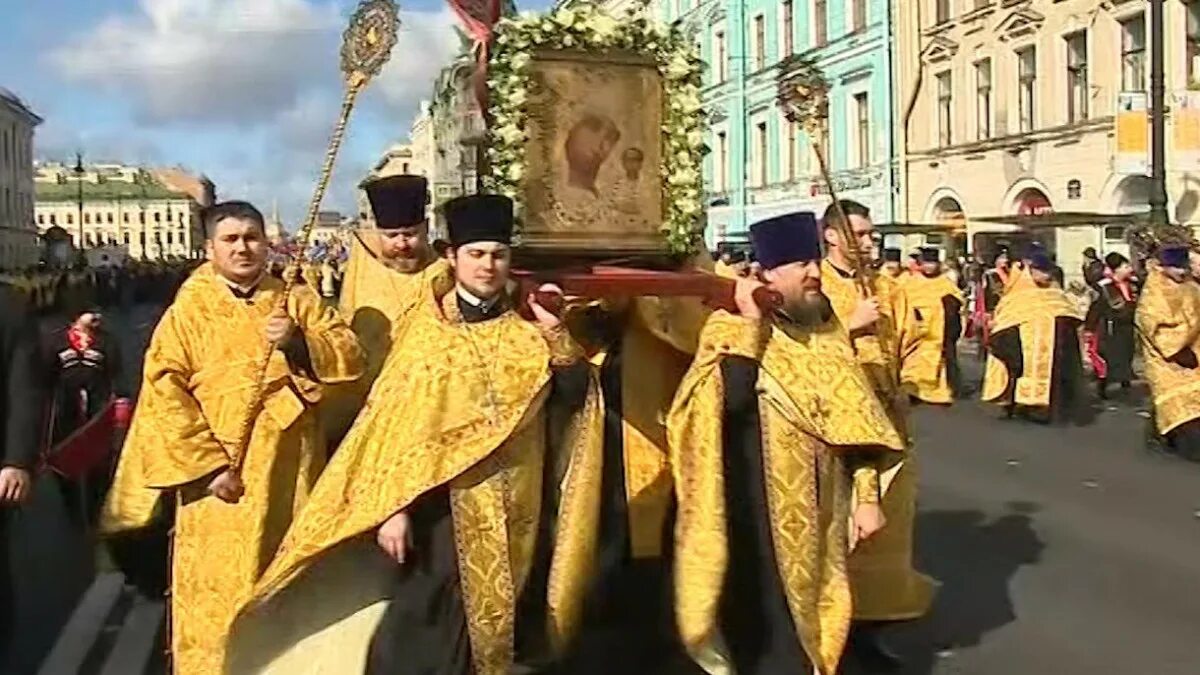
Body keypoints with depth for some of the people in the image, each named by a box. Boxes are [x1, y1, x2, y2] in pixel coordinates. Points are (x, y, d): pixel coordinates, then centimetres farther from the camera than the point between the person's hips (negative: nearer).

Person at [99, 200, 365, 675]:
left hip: (291, 470, 2)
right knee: (221, 589, 2)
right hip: (222, 476, -2)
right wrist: (207, 464, -15)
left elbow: (351, 355, -2)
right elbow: (163, 391, -8)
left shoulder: (297, 300, 6)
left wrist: (298, 341, -20)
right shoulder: (189, 311, -1)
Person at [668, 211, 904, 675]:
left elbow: (851, 416, 8)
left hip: (817, 509, 5)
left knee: (812, 613, 16)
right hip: (760, 508, -5)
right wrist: (751, 324, -22)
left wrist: (867, 496, 4)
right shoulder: (732, 328, -9)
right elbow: (729, 396, -28)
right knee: (772, 627, 0)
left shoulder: (826, 329, 7)